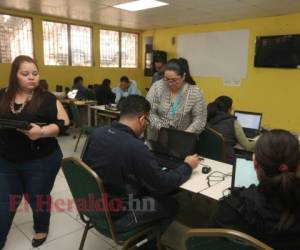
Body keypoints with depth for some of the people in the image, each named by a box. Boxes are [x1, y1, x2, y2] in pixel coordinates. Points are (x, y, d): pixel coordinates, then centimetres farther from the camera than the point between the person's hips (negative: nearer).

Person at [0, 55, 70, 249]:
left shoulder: (46, 98, -7)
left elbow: (64, 123, -11)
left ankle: (41, 229, 44)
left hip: (41, 161, -2)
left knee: (38, 199, 16)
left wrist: (42, 132, -27)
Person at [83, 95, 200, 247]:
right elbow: (164, 184, -18)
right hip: (116, 216, -7)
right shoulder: (136, 148, -30)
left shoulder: (97, 133, -8)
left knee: (148, 190, 23)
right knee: (170, 205, 12)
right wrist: (187, 166, -1)